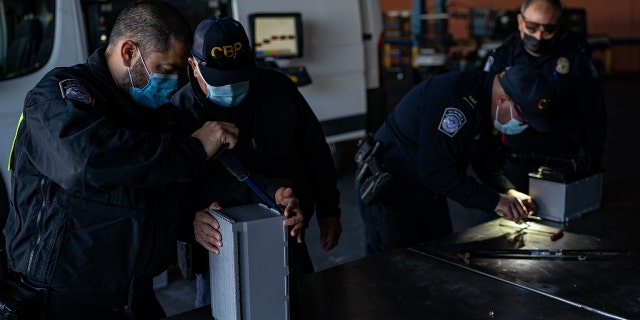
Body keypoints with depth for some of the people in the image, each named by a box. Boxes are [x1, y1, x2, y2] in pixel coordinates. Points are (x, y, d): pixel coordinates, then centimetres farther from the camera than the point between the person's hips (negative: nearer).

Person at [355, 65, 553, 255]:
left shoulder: (483, 100, -2)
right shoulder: (454, 96, -31)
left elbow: (486, 155, 11)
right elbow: (436, 171, -32)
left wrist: (508, 191, -6)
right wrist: (494, 200, -26)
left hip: (429, 194, 9)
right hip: (388, 193, -9)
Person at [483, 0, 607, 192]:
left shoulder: (576, 52, -4)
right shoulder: (503, 55, -3)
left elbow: (594, 111, 3)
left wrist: (592, 156, 0)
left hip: (562, 165, 0)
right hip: (515, 162, 1)